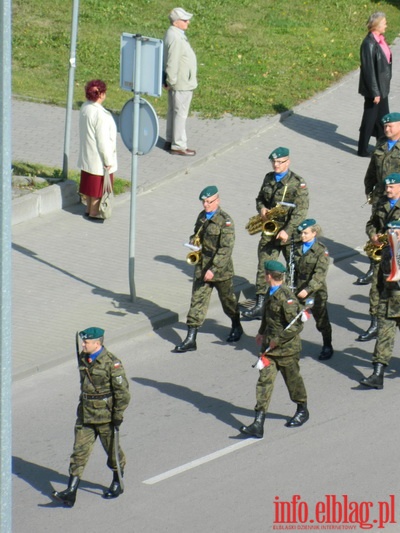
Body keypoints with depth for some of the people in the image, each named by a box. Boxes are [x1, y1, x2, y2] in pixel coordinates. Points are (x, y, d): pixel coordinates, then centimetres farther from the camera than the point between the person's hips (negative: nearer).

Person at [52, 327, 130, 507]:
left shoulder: (111, 363, -17)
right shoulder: (83, 359, 4)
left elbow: (122, 391, -14)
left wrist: (118, 415, -14)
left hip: (105, 416, -6)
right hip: (85, 415, 6)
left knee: (112, 450, 11)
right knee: (79, 451, 0)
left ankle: (117, 484, 33)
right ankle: (71, 492, -4)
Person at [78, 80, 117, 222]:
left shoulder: (85, 108, -1)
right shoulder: (101, 115, -29)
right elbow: (102, 140, -25)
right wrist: (108, 160, -16)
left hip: (87, 155, 9)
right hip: (98, 157, -9)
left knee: (89, 183, 21)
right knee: (98, 186, 6)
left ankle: (89, 209, 35)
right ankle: (94, 213, 17)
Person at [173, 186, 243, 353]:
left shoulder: (225, 220, -16)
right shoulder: (202, 217, 7)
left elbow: (226, 248, -22)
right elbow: (196, 236, 25)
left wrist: (214, 269, -28)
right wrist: (193, 242, -1)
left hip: (221, 269, -6)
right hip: (201, 268, 6)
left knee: (228, 300, 15)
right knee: (197, 302, 0)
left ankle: (236, 328, 40)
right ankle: (190, 339, -2)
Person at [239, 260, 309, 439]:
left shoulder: (287, 298, -23)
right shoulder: (271, 293, 4)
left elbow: (297, 325, -24)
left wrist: (278, 340, -21)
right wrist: (262, 332, 26)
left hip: (286, 349, -7)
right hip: (270, 346, 7)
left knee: (293, 380, 13)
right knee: (265, 380, -1)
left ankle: (302, 411, 39)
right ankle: (258, 425, -6)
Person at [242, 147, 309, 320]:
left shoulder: (297, 183, -11)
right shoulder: (268, 178, 9)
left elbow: (301, 210, -16)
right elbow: (260, 198, 22)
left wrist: (287, 231, -24)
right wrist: (261, 208, -2)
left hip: (291, 233, -5)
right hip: (269, 231, 5)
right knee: (263, 267, -1)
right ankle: (260, 305, 0)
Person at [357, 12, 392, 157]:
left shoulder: (380, 40, 3)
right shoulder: (369, 44, -23)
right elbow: (369, 69, -22)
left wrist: (384, 86, 17)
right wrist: (375, 92, -20)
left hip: (382, 86, 9)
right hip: (374, 87, -9)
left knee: (383, 118, 19)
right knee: (370, 118, 4)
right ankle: (362, 149, 17)